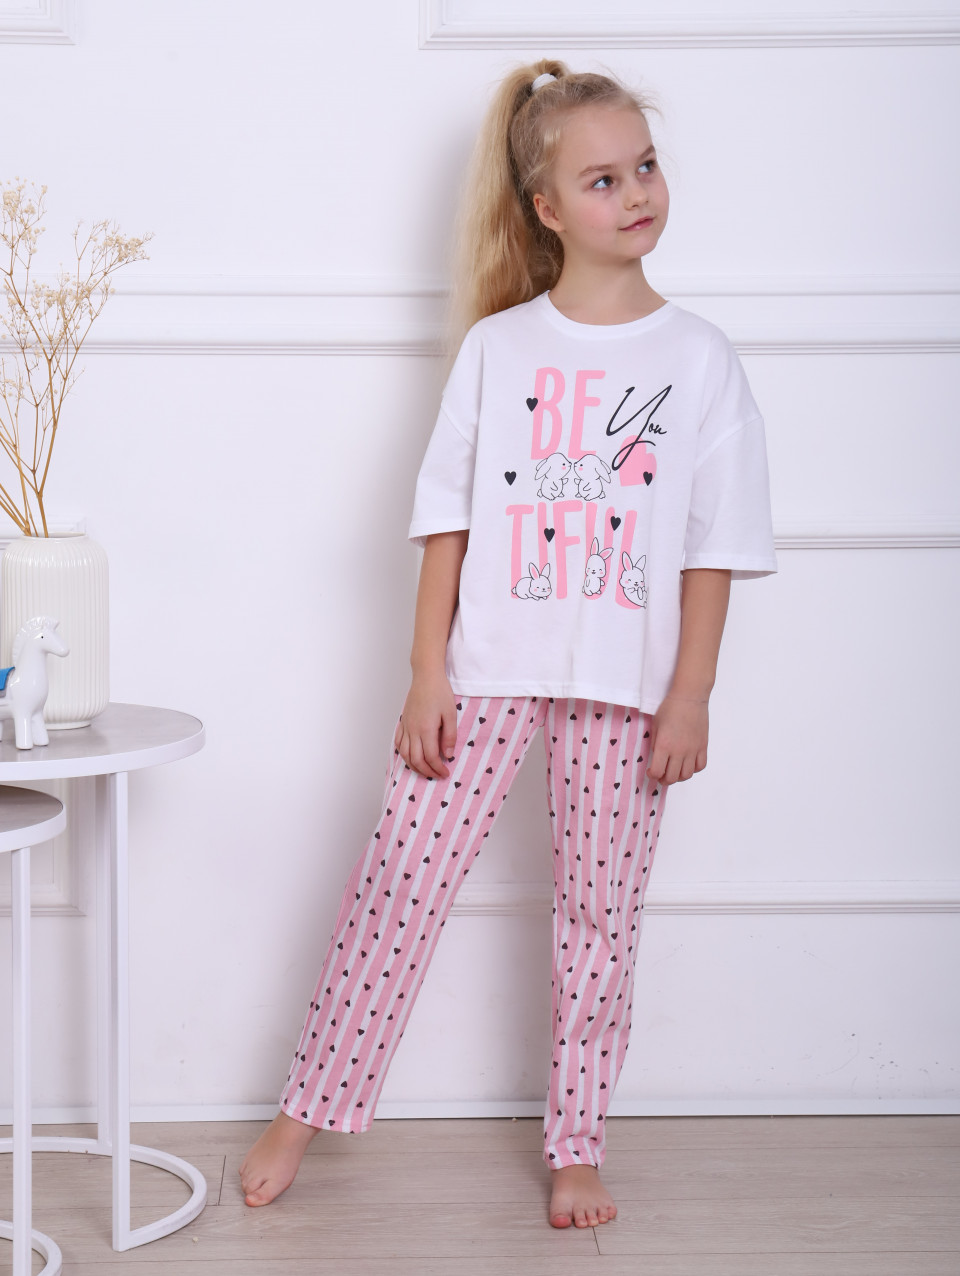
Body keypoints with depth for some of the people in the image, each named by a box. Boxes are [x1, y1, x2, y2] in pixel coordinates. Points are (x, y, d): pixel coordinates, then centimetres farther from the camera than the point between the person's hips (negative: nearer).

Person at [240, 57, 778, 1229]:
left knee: (600, 913, 8)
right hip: (488, 671, 0)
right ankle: (305, 1112, 16)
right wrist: (427, 675, -4)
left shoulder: (699, 360, 0)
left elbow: (714, 549, 0)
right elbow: (447, 521, 1)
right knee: (397, 882, 1)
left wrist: (689, 697, -4)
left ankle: (576, 1149, 22)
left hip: (626, 689, 0)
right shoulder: (498, 347, 1)